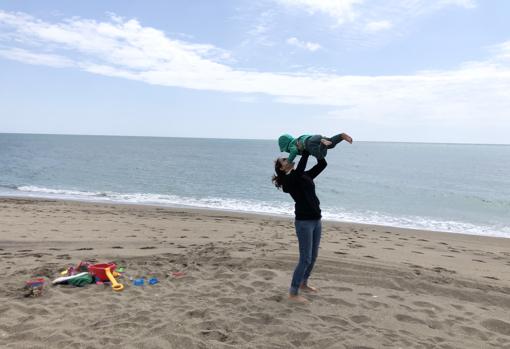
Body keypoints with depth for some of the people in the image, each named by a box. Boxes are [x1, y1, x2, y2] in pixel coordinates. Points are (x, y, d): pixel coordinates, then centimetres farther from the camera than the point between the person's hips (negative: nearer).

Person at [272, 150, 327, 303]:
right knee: (305, 259, -6)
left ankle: (303, 283, 36)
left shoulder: (305, 176, 13)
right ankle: (293, 292, 6)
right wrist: (305, 152, -18)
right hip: (303, 222, -8)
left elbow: (322, 164, 13)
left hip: (316, 220, 8)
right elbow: (299, 170, -28)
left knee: (313, 256, 17)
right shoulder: (288, 180, -9)